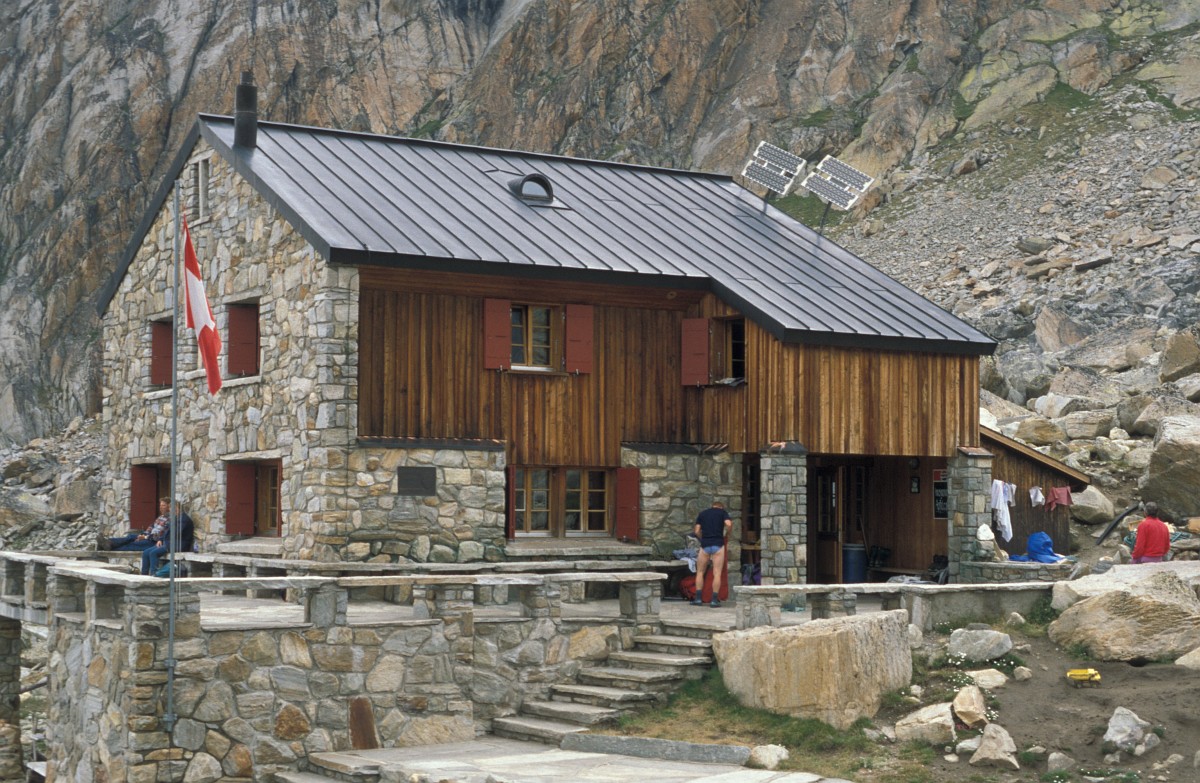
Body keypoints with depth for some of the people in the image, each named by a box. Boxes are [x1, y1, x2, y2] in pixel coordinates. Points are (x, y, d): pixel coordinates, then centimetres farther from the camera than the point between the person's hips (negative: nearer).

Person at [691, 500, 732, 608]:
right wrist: (726, 534, 7)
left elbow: (697, 531, 6)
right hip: (718, 545, -2)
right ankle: (714, 600, -5)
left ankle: (698, 598, 7)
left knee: (700, 572, 13)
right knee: (717, 574, 0)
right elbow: (729, 524, -11)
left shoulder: (702, 514, 14)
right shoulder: (723, 512, 8)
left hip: (705, 545, 2)